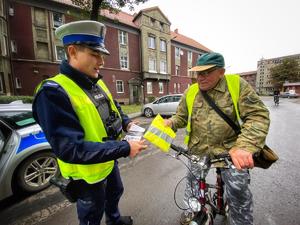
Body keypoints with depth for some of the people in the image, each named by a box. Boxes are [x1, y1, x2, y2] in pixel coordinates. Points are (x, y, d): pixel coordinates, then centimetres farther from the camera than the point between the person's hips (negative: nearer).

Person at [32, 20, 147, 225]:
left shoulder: (97, 83, -1)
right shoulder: (53, 92, -27)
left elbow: (113, 109, 11)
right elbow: (69, 148, -33)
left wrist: (127, 123, -8)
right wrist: (125, 148, -33)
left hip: (109, 161, 8)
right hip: (87, 173, -8)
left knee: (115, 192, 35)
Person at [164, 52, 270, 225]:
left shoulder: (238, 85, -10)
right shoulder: (190, 92, -4)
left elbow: (258, 115, -16)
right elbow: (181, 117, 4)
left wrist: (244, 146, -30)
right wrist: (170, 122, -18)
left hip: (230, 149, -2)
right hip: (198, 149, 3)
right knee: (193, 181, 19)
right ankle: (191, 210, 50)